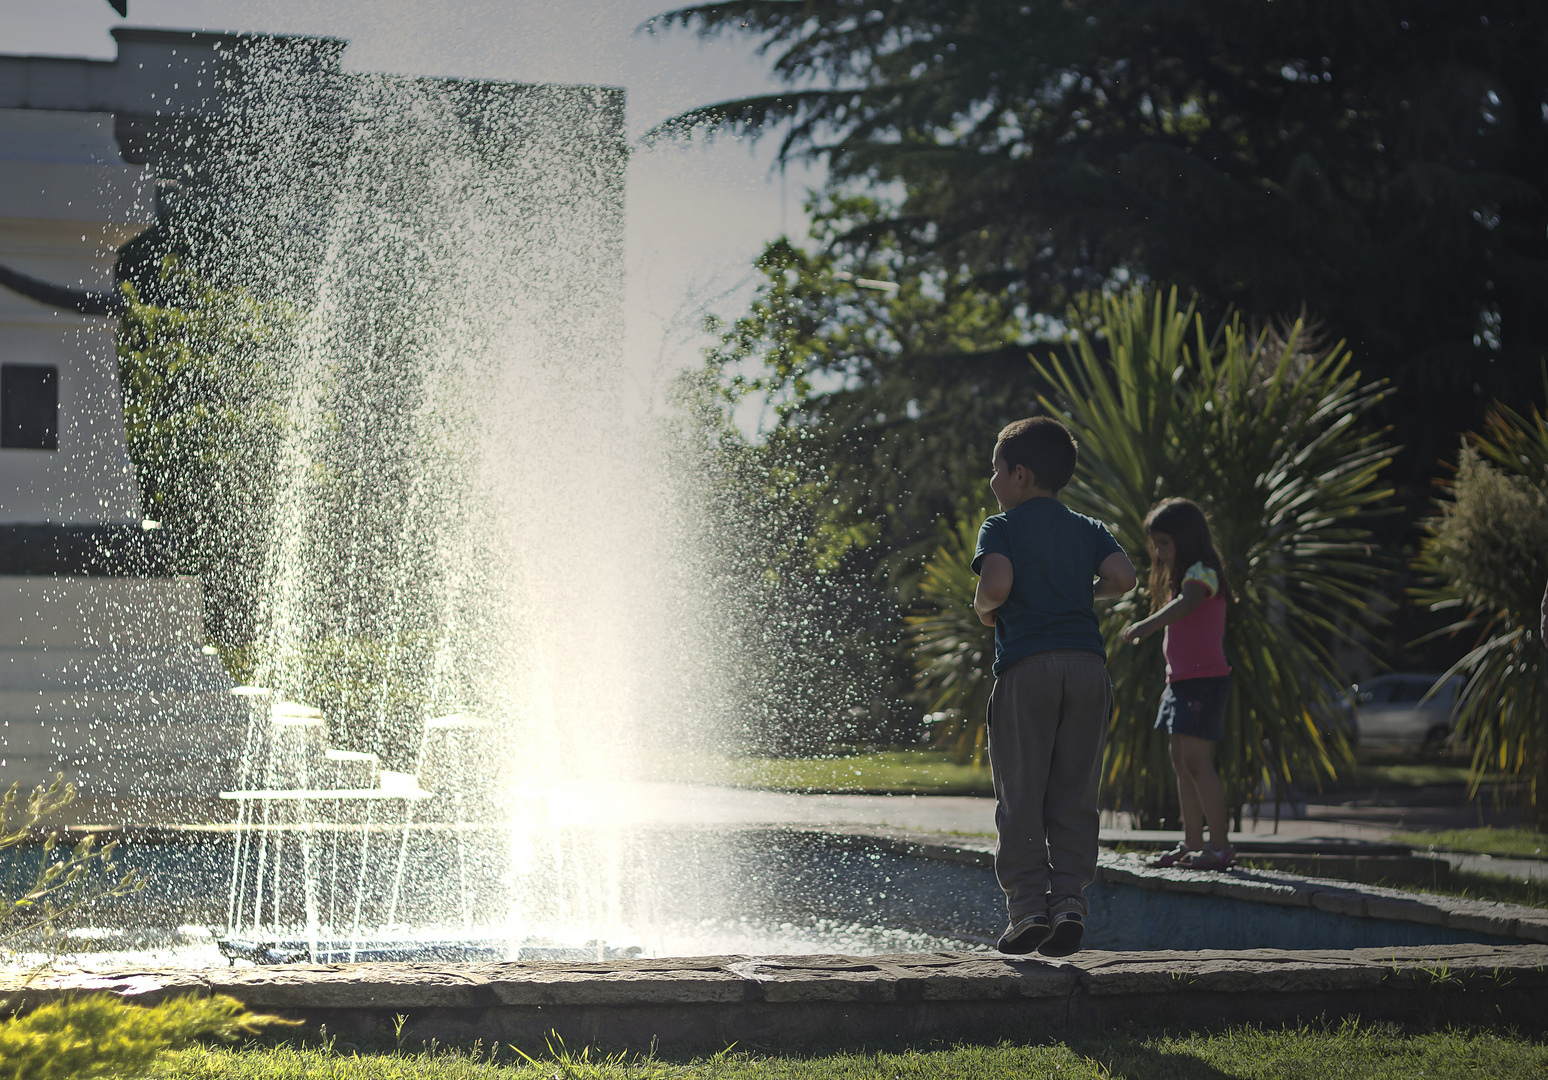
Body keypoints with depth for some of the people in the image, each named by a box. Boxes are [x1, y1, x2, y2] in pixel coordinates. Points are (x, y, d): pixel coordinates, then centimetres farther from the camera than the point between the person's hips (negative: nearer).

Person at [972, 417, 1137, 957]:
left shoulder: (1001, 528, 3)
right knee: (1074, 795, 6)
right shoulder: (1089, 529, 15)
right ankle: (1070, 900, -2)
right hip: (1087, 663, 4)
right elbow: (1123, 576, -1)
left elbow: (997, 584, -15)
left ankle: (1028, 905, -5)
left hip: (1026, 666, -4)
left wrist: (984, 609, 6)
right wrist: (1081, 591, 16)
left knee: (1020, 794, 0)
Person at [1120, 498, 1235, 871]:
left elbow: (1186, 603, -34)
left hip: (1205, 679, -10)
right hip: (1183, 681, 10)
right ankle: (1192, 844, 17)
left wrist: (1148, 624, -48)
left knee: (1196, 759, -15)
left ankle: (1221, 845, -14)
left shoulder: (1202, 573, -11)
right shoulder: (1178, 578, 20)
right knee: (1181, 762, 12)